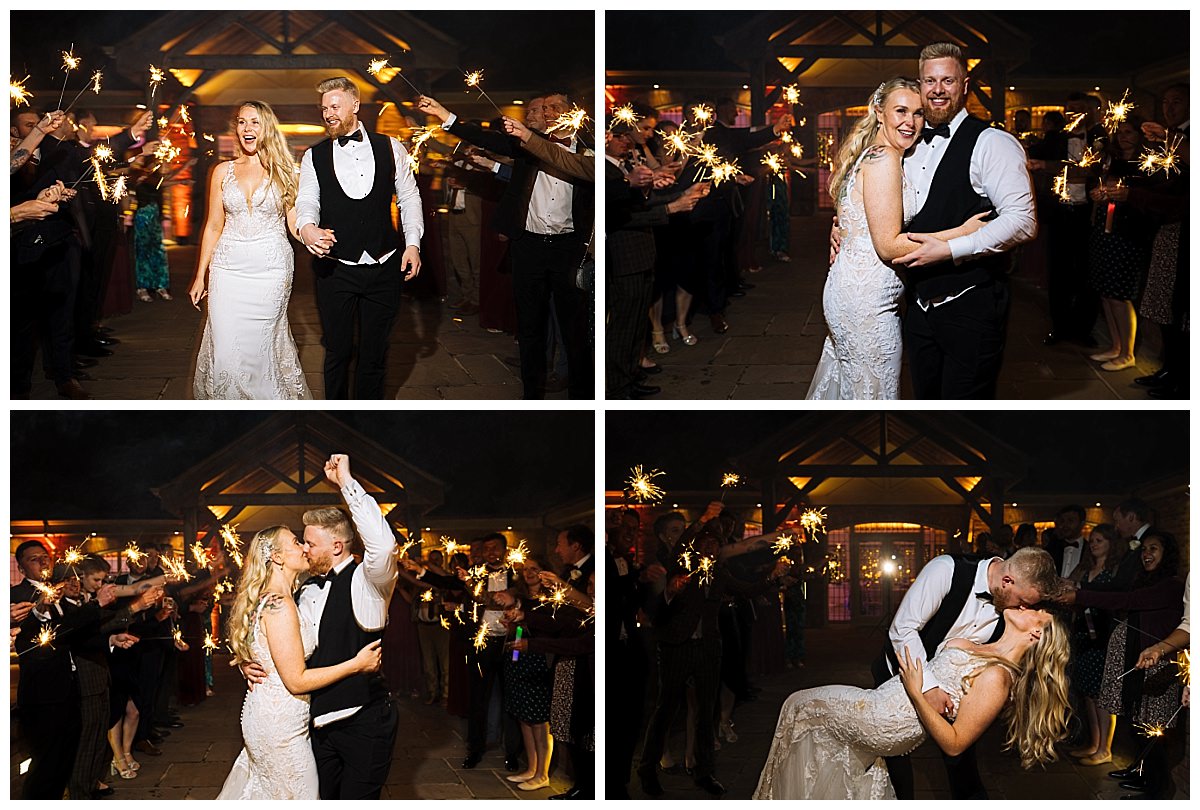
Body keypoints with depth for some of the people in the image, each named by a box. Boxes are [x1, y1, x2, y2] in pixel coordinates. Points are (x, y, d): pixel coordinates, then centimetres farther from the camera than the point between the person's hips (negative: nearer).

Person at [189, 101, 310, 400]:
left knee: (260, 348, 1)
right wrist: (200, 276, 10)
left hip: (271, 268, -1)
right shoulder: (223, 171, 9)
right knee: (225, 350, -5)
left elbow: (295, 223, 1)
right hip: (229, 267, 1)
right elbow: (214, 226, 12)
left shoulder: (282, 171, 5)